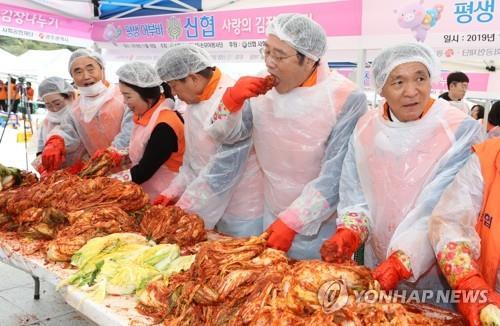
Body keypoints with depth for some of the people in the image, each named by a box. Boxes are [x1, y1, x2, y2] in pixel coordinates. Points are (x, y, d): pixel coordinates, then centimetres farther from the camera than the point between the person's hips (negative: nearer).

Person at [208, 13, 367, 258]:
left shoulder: (345, 98, -18)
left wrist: (292, 222, -25)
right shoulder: (263, 89, -3)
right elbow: (226, 134, 5)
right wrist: (232, 100, -15)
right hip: (273, 221, 5)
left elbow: (336, 176, -22)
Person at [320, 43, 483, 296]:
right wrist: (348, 233, -18)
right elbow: (356, 196, 0)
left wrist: (401, 263, -31)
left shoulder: (459, 130, -17)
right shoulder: (366, 128, -3)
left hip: (436, 272, -3)